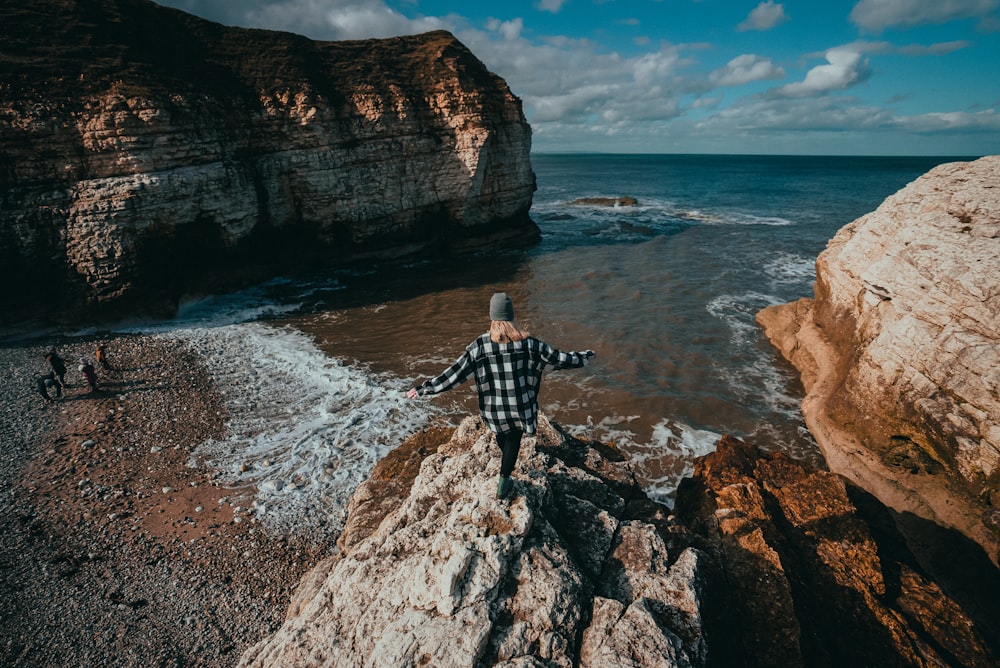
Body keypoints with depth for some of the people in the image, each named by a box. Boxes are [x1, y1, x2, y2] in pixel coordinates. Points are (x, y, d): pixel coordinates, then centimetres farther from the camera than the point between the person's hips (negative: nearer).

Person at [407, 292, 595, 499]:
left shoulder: (480, 346, -18)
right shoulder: (527, 343, -15)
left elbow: (455, 374, -15)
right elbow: (557, 358, -4)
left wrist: (425, 389, -6)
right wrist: (582, 358, 14)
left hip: (494, 408, 1)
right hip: (520, 406, -1)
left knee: (502, 434, 30)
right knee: (514, 439, 21)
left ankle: (508, 464, 57)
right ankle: (503, 483, 27)